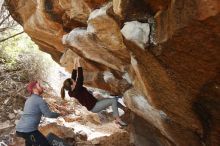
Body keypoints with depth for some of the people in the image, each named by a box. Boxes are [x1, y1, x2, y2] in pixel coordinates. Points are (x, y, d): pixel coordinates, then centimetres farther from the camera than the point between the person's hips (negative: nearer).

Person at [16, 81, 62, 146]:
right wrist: (59, 114, 9)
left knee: (29, 139, 37)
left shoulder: (29, 99, 18)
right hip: (29, 130, -9)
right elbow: (49, 114, -7)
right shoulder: (39, 100, -8)